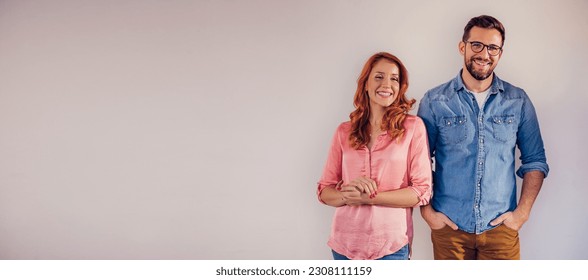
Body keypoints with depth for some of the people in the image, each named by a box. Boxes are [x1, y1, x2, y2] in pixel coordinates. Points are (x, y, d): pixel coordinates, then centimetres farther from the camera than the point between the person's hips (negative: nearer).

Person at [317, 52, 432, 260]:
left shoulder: (413, 127, -3)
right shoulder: (344, 132, 4)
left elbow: (422, 191, -6)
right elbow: (324, 192, 4)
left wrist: (368, 197, -15)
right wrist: (348, 195, -17)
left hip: (390, 244, -2)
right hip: (345, 242, 3)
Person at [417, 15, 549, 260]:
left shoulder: (519, 101, 3)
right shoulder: (434, 101, -1)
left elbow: (535, 161, 7)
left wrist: (522, 212, -2)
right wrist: (427, 211, -6)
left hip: (501, 228, 1)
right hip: (448, 227, -1)